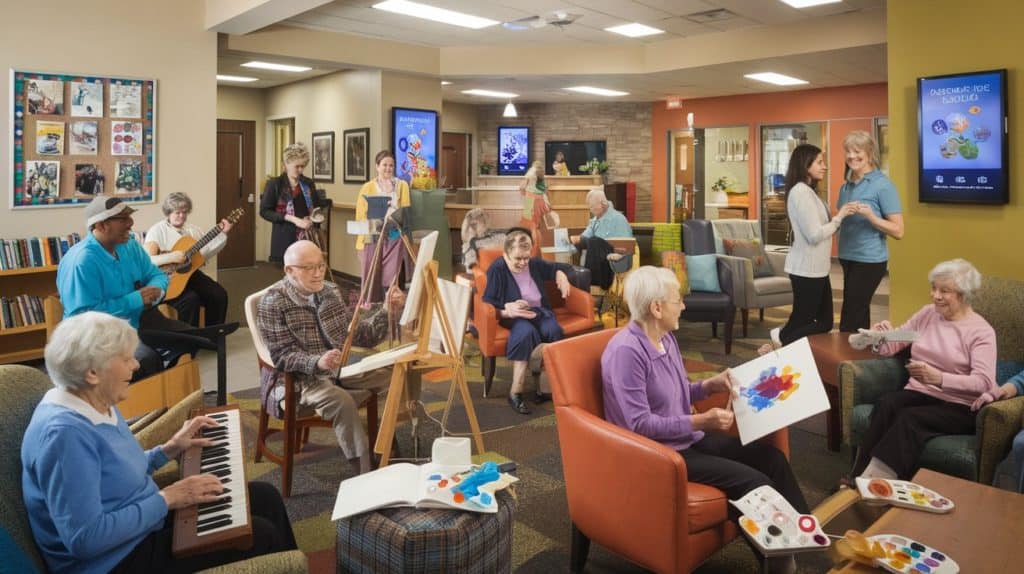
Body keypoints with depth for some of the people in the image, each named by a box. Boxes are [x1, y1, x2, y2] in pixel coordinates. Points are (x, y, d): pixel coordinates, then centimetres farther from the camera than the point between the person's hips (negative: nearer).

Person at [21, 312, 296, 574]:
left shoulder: (99, 405, 2)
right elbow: (85, 539, -30)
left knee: (265, 496, 7)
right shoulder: (64, 432, -28)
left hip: (145, 519, 9)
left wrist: (169, 449, 5)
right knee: (261, 535, -10)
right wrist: (166, 498, -24)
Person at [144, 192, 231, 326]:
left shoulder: (192, 229, 13)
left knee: (219, 294, -14)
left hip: (191, 273, 6)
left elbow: (206, 253, 12)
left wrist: (222, 234, 5)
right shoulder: (158, 230, -9)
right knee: (191, 298, -31)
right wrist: (171, 257, -31)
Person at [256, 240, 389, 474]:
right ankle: (366, 472, -23)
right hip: (297, 376, -6)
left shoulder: (330, 291, 6)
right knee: (342, 401, -34)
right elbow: (282, 356, -18)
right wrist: (318, 362, -36)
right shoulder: (273, 302, -12)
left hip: (339, 366, 6)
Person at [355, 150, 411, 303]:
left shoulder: (402, 185, 12)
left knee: (392, 275, -6)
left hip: (394, 236, 0)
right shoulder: (367, 187, 9)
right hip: (372, 236, 0)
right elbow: (361, 214, 4)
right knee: (371, 276, 0)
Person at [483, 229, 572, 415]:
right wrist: (508, 308, -30)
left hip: (539, 311, 5)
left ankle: (545, 387, -25)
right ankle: (515, 392, -34)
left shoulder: (535, 264, 9)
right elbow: (488, 303, -12)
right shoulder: (497, 269, -7)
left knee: (553, 330, -30)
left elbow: (556, 267, 27)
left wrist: (561, 275, 3)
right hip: (513, 316, -5)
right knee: (527, 331, -39)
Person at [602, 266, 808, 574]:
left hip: (688, 438, 9)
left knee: (771, 456, 0)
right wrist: (700, 422, -28)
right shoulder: (626, 351, -24)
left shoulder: (666, 337, 5)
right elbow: (640, 424, -26)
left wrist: (711, 384, 1)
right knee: (754, 483, -16)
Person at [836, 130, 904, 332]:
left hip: (869, 260, -7)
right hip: (848, 258, 7)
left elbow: (898, 231, -13)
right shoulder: (846, 186, 9)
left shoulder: (882, 184, -10)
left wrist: (870, 216, -24)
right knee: (858, 314, 14)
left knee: (850, 319, -7)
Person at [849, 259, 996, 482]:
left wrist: (938, 378, -33)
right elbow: (892, 346, 16)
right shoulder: (928, 313, 13)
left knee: (910, 418, -35)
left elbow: (984, 383, -16)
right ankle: (860, 480, -36)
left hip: (959, 406, -4)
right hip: (918, 393, 4)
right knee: (885, 403, -30)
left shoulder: (981, 331, -3)